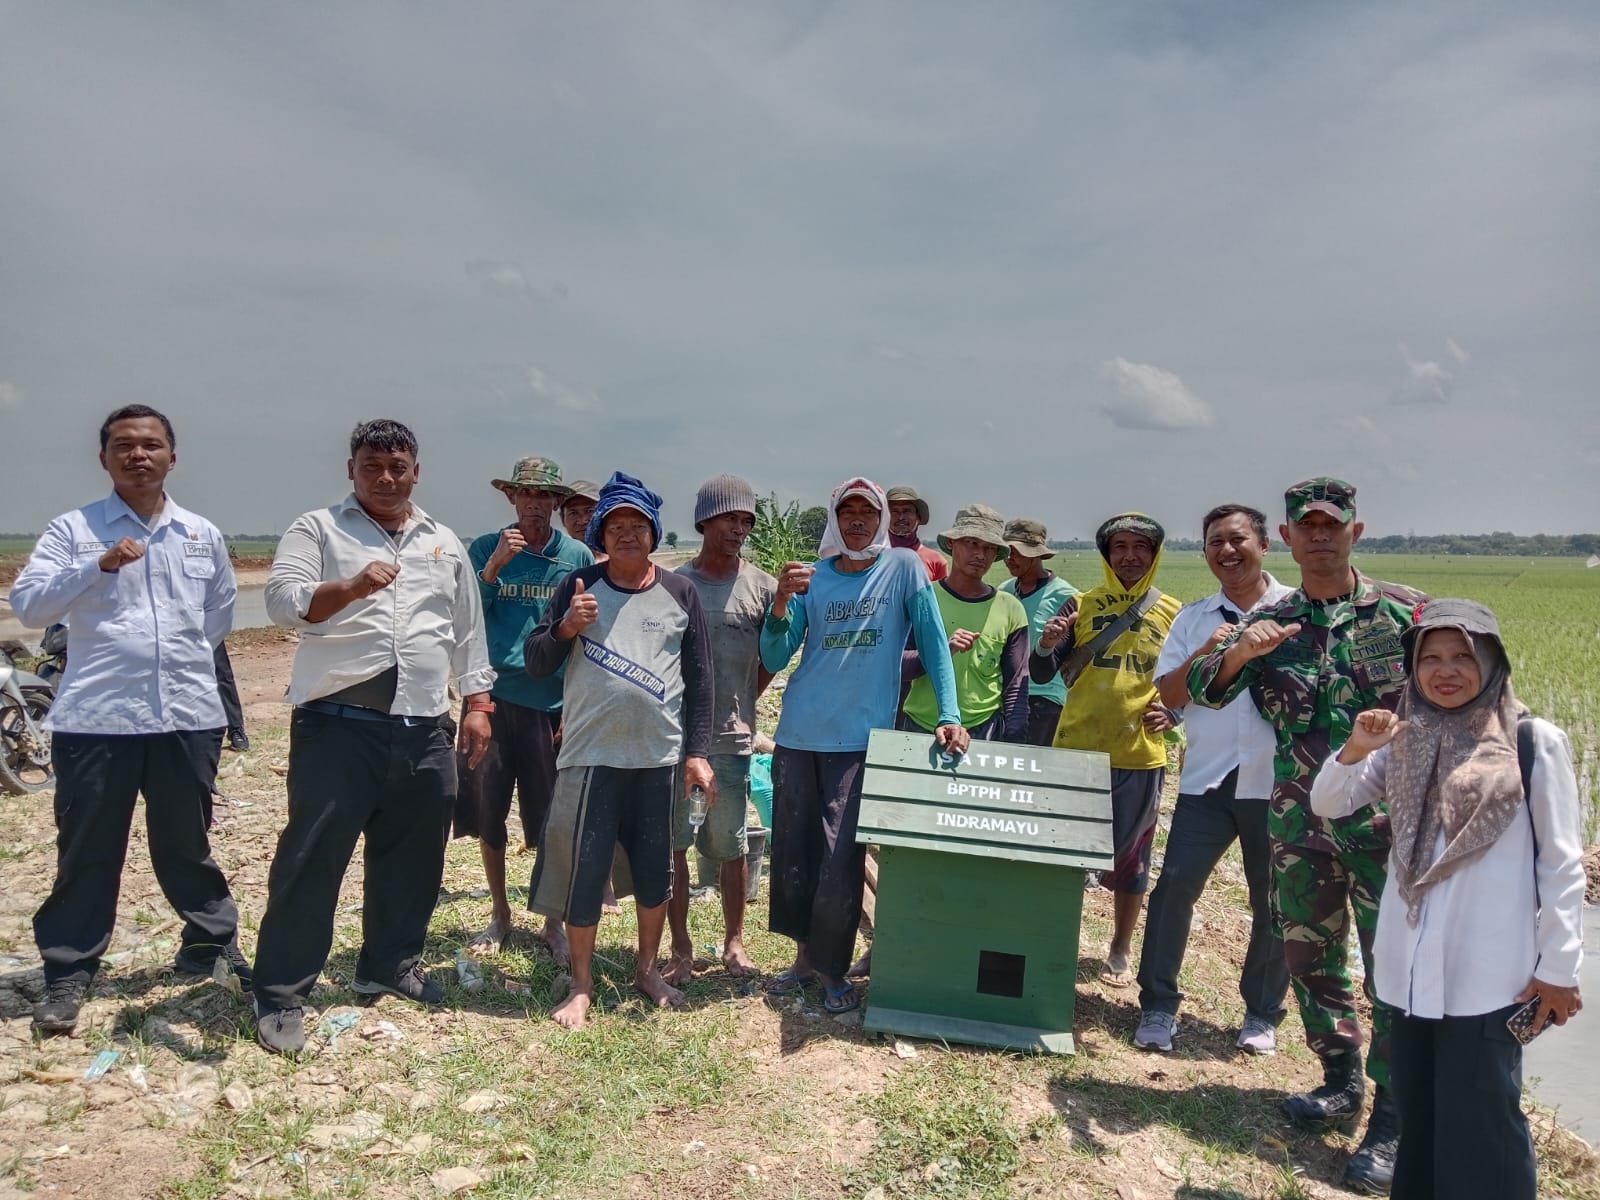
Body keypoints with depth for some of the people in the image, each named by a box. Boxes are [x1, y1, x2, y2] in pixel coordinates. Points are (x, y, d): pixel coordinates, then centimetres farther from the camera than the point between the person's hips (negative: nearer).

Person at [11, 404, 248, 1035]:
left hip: (188, 716, 2)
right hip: (95, 718, -2)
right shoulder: (73, 529, 1)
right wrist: (99, 564, -20)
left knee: (186, 845, 14)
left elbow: (220, 613, 22)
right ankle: (68, 975, 17)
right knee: (87, 852, 5)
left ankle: (214, 944, 29)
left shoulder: (202, 534, 10)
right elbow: (28, 604, -9)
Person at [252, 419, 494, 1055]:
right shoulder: (316, 530, 3)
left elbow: (468, 633, 18)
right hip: (338, 727, -4)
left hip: (424, 733, 5)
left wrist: (477, 702, 12)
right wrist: (350, 586, -30)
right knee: (312, 858, -2)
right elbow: (283, 600, -12)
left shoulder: (444, 543, 16)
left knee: (412, 858, 13)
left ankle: (390, 965, 31)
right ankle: (281, 994, 9)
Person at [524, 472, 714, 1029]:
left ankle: (648, 968, 32)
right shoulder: (579, 586, 0)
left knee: (655, 869, 12)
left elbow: (699, 678, 4)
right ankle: (581, 985, 20)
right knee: (582, 869, 4)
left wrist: (697, 751, 0)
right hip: (591, 757, -1)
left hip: (660, 757, 1)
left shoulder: (679, 592, 2)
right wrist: (565, 628, -19)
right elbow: (535, 663, 0)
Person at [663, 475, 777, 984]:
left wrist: (738, 704, 4)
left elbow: (771, 659, 9)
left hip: (731, 737, 0)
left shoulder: (763, 587, 1)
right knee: (673, 843, 5)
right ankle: (681, 948, 17)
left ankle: (734, 941, 26)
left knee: (730, 845, 10)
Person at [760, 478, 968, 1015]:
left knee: (841, 857, -4)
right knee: (792, 851, 10)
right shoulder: (812, 577, 5)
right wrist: (782, 600, -18)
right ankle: (804, 954, 29)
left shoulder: (903, 567, -1)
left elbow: (933, 642, -5)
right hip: (798, 734, 3)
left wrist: (949, 715, -16)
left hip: (861, 738, -3)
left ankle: (833, 968, 14)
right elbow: (773, 660, -1)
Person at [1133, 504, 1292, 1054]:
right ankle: (1158, 1006, 9)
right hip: (1207, 780, 2)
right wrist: (1204, 654, -13)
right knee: (1174, 886, -4)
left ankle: (1262, 1014, 27)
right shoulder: (1193, 618, 8)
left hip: (1277, 782, -1)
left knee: (1274, 903, 9)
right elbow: (1168, 695, 2)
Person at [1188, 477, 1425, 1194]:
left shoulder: (1406, 611, -2)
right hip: (1300, 824, 3)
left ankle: (1393, 1119, 13)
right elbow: (1203, 690, -5)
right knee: (1309, 957, 14)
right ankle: (1341, 1081, 34)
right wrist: (1237, 653, -24)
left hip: (1389, 820, -3)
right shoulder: (1269, 624, 4)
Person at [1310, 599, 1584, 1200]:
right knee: (1417, 1111, 16)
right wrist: (1354, 750, -14)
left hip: (1490, 971, -4)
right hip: (1411, 967, 4)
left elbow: (1561, 862, -4)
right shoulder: (1403, 741, 4)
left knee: (1480, 1119, 3)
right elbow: (1326, 806, 4)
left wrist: (1560, 966, -4)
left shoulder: (1534, 742, -8)